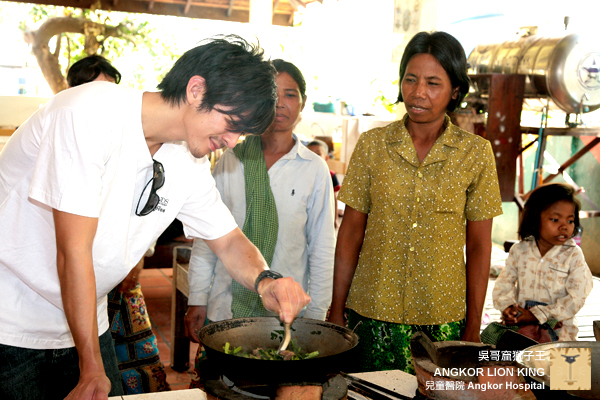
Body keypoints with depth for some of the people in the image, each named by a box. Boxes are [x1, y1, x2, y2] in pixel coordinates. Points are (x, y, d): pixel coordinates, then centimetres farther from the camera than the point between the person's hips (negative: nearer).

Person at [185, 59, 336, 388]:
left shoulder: (315, 170, -1)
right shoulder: (230, 161, 2)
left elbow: (322, 248, 3)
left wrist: (315, 317, 3)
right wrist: (197, 299, 5)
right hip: (224, 308, 1)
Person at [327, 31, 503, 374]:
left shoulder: (476, 153, -3)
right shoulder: (372, 145, -1)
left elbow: (479, 245, 1)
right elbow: (351, 233, 2)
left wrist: (474, 326, 1)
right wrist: (336, 311, 2)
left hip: (443, 320, 0)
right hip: (372, 314, 1)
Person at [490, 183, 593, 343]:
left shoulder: (573, 255, -2)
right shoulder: (519, 250, 7)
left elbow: (576, 298, -8)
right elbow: (504, 282, 9)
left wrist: (537, 315, -14)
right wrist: (507, 306, -12)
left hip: (556, 327, -3)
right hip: (518, 321, 3)